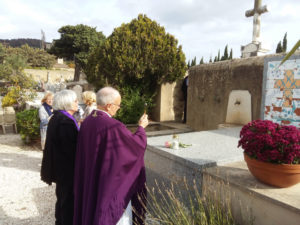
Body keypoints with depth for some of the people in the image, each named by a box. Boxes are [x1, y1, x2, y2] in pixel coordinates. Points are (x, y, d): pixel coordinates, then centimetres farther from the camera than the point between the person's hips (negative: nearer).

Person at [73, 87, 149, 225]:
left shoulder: (86, 122, -5)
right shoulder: (114, 127, -28)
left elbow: (83, 154, 7)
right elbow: (137, 144, -15)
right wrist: (141, 127, 1)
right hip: (113, 182, -7)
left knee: (92, 211, 24)